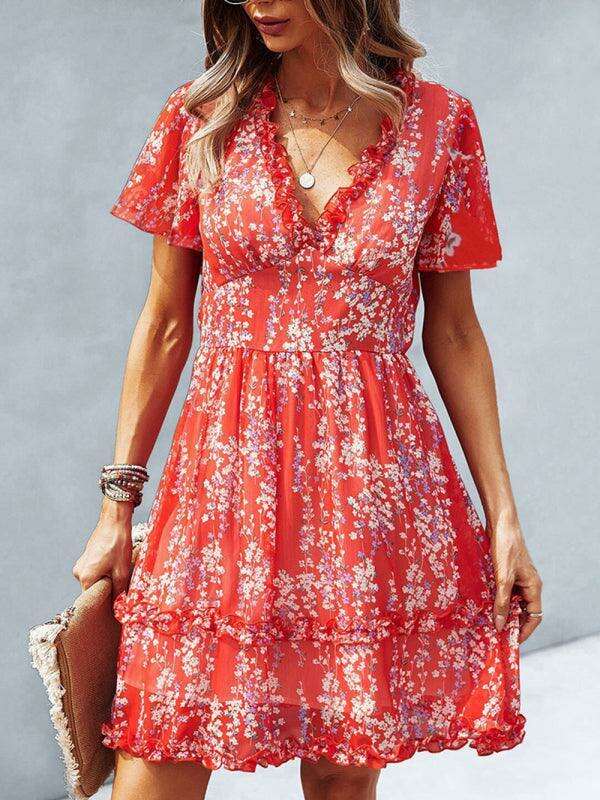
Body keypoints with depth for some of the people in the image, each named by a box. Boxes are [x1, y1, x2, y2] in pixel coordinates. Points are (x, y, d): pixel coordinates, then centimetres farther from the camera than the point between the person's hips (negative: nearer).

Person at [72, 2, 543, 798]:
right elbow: (165, 325, 7)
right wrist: (118, 504, 5)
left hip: (378, 477, 0)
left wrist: (503, 516, 3)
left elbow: (454, 334, 6)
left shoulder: (438, 126, 2)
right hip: (228, 470, 0)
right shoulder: (202, 121, 3)